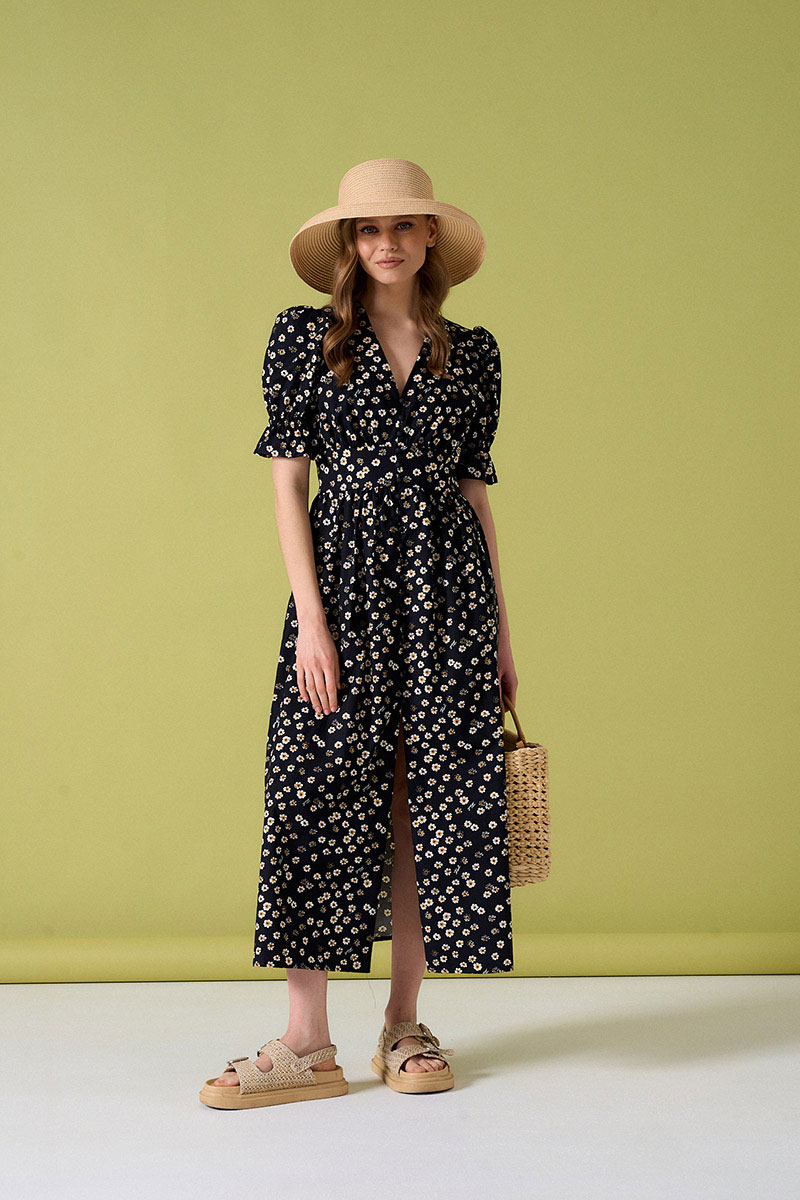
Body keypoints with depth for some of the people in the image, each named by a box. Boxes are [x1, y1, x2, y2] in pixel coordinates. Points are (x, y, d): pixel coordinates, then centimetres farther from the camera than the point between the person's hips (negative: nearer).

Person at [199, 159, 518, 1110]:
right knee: (322, 797, -4)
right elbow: (288, 486, 0)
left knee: (430, 799, 3)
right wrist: (311, 619, -10)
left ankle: (404, 1026, 14)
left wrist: (501, 630, 9)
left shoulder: (471, 353, 11)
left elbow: (476, 491, 12)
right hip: (345, 578, -2)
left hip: (445, 584, 2)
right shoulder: (306, 340, 4)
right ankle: (308, 1044, 2)